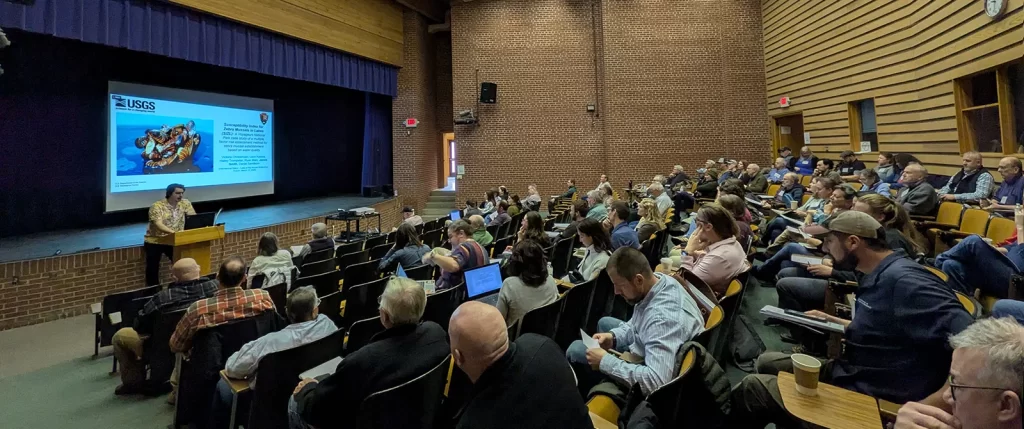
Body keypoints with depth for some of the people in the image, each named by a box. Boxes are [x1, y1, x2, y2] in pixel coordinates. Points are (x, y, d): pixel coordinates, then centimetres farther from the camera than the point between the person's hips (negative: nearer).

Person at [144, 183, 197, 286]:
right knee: (153, 268, 0)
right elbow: (158, 225, -27)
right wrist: (174, 232, -43)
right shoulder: (157, 206, -15)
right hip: (154, 241, -3)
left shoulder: (185, 203, -1)